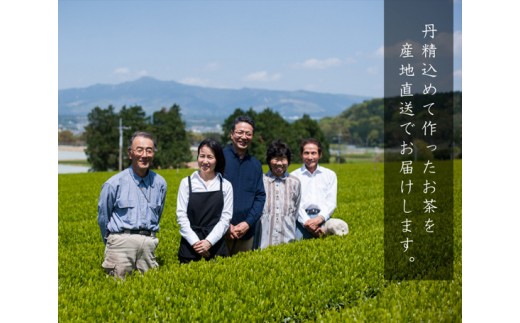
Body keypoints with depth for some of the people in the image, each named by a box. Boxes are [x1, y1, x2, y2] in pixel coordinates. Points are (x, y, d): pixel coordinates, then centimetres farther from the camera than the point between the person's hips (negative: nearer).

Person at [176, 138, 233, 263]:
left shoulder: (226, 186, 4)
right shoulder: (186, 183, 3)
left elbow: (225, 218, 0)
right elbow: (181, 215, -1)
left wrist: (209, 242, -11)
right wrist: (195, 242, -11)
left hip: (216, 244, 1)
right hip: (190, 245, 0)